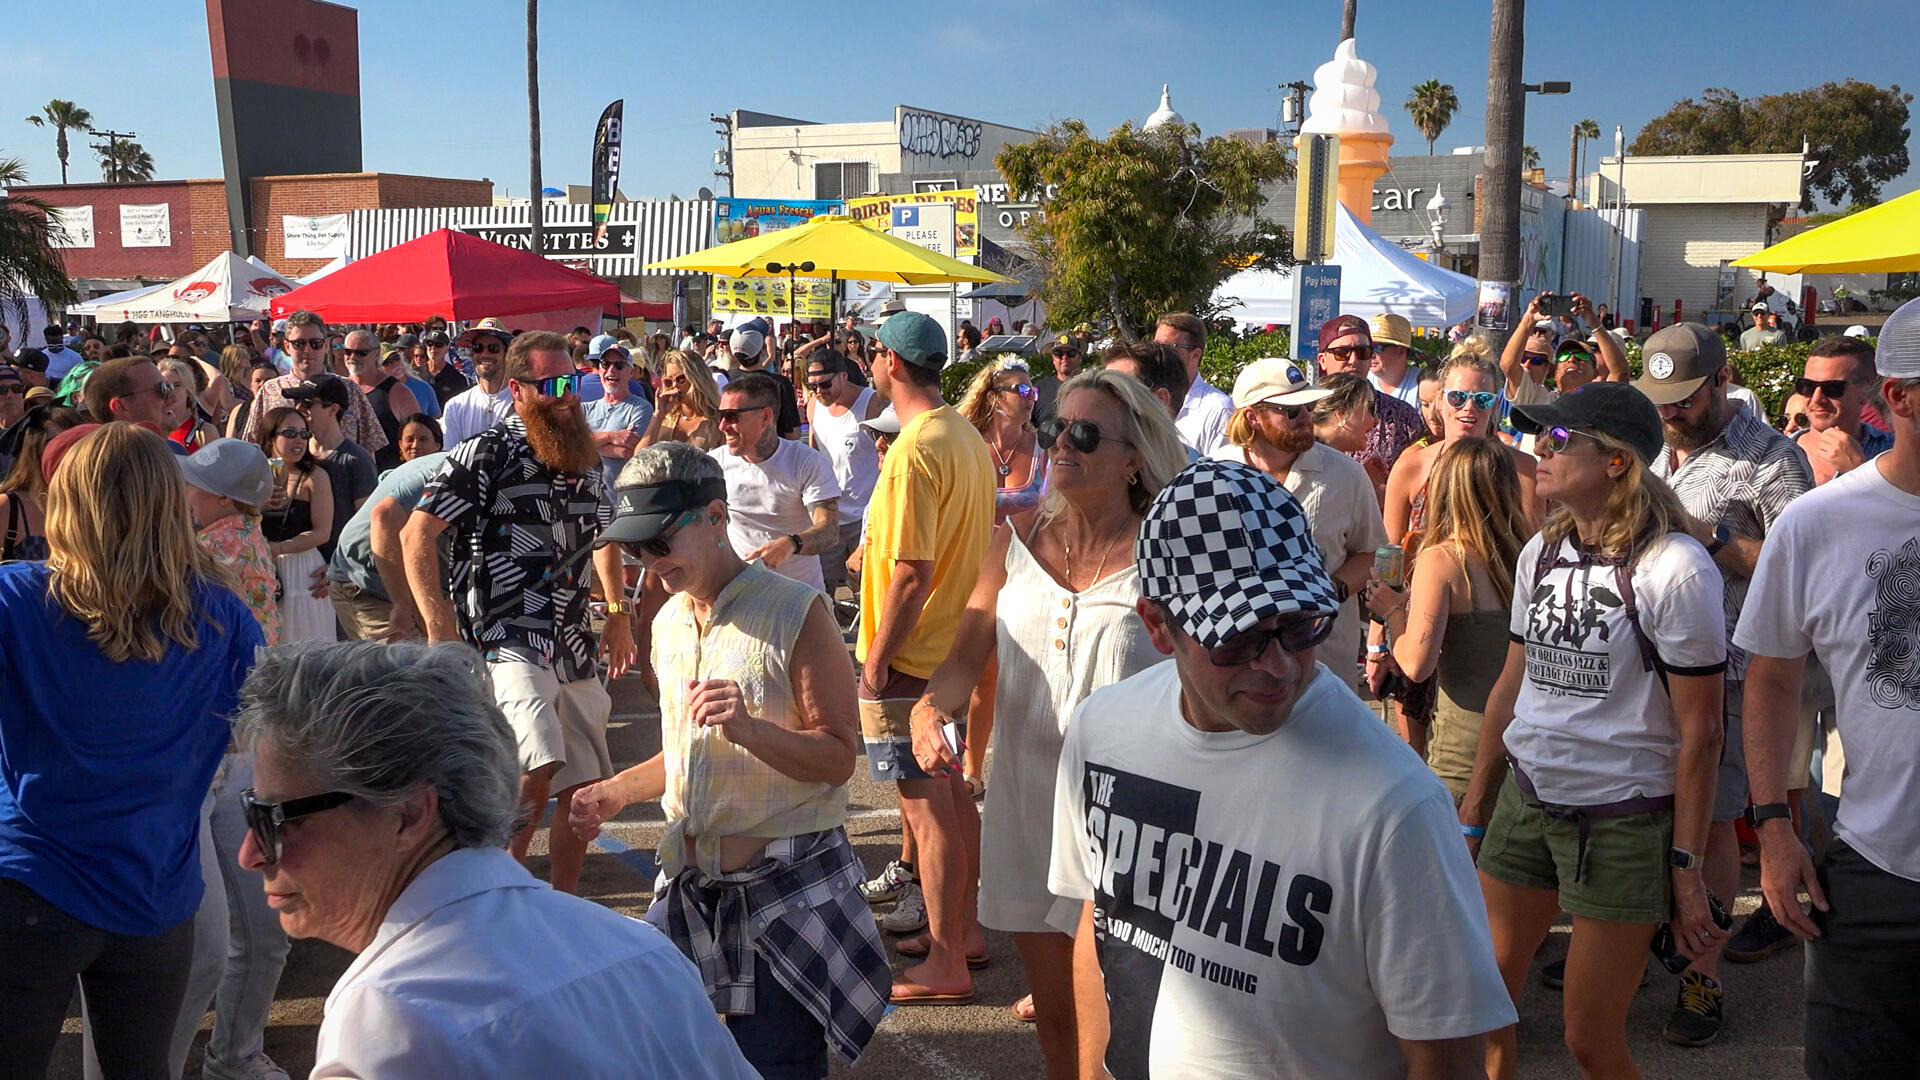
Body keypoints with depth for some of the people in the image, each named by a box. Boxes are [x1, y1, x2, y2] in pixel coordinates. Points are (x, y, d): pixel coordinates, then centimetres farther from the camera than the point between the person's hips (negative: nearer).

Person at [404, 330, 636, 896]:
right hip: (506, 641, -7)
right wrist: (439, 624, -15)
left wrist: (619, 611, 23)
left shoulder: (586, 458, 14)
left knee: (586, 788, 10)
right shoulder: (485, 454, -7)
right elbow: (416, 535, -8)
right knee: (537, 770, -25)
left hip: (573, 647, 7)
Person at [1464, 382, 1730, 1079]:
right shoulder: (1542, 552, 6)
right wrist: (1473, 812, 14)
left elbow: (1699, 731, -11)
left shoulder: (1674, 569, -13)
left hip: (1624, 819, -6)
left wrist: (1687, 870, -11)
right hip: (1524, 803, 6)